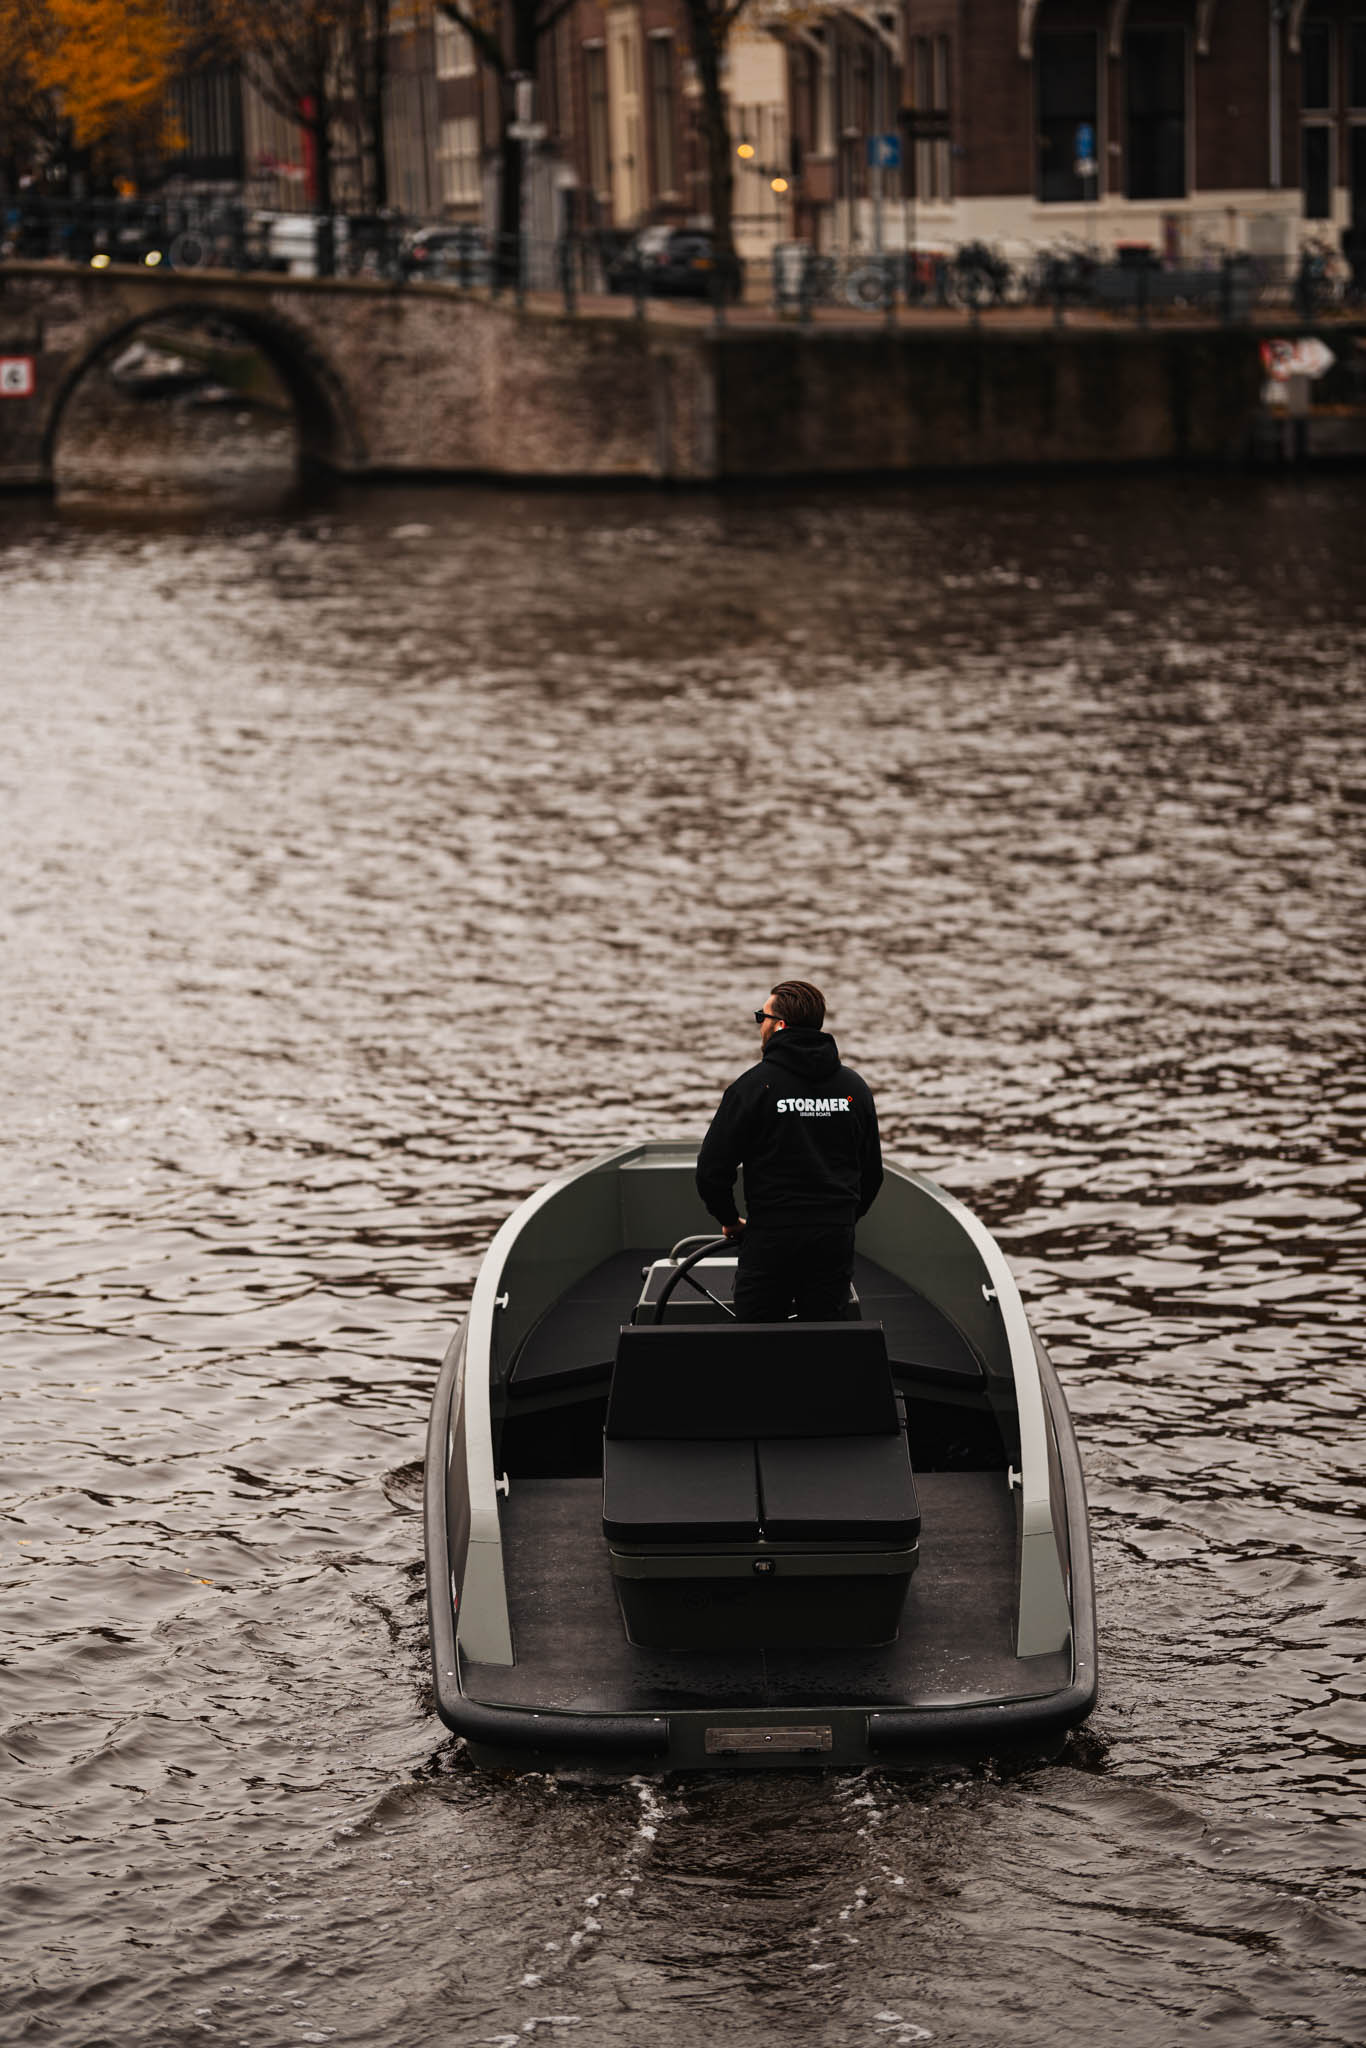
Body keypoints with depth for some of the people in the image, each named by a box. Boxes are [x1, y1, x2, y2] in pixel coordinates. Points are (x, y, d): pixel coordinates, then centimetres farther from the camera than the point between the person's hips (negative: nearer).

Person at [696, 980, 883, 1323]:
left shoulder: (754, 1085, -7)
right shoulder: (855, 1087, 8)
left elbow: (712, 1169, -7)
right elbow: (872, 1171, 15)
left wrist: (730, 1219, 9)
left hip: (771, 1238, -4)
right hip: (836, 1241, 4)